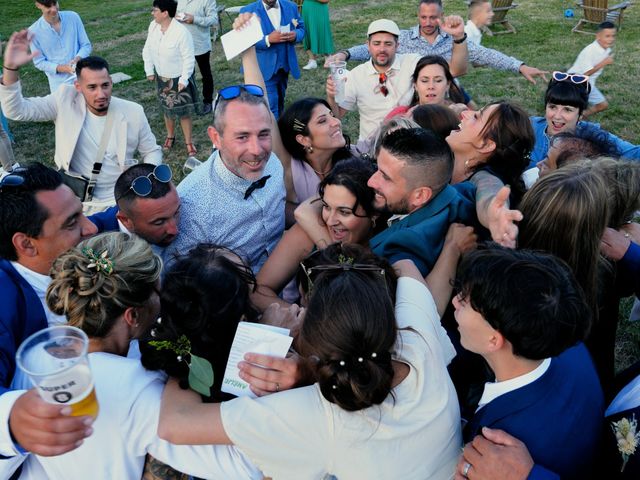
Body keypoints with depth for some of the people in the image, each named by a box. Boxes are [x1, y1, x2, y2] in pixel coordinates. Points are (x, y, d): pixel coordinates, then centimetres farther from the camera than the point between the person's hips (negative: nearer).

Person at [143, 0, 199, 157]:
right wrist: (149, 71, 5)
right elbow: (147, 49, 6)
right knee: (166, 109, 19)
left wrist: (184, 79, -19)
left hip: (178, 79, -6)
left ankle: (189, 143, 17)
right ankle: (170, 136, 39)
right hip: (161, 77, 6)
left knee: (184, 112, 3)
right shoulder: (153, 26, -7)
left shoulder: (181, 32, -25)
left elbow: (188, 58, -20)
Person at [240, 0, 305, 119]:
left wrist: (295, 35, -14)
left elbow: (301, 28, 11)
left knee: (280, 101, 19)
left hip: (285, 64, 5)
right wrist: (268, 39, -28)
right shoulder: (248, 11, -10)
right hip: (265, 67, -5)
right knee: (271, 105, -9)